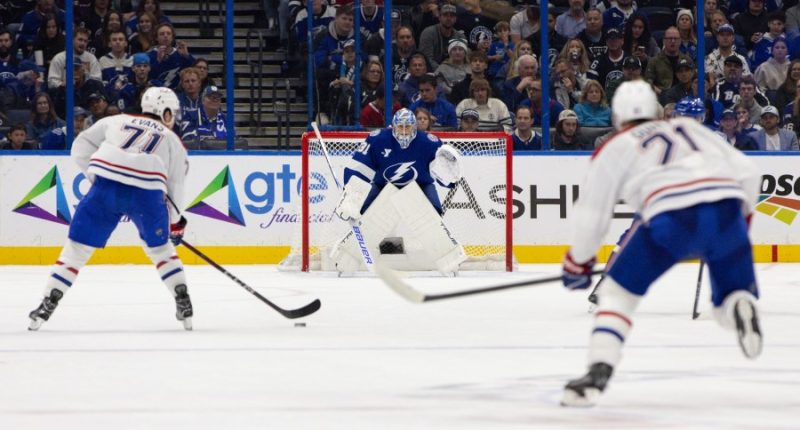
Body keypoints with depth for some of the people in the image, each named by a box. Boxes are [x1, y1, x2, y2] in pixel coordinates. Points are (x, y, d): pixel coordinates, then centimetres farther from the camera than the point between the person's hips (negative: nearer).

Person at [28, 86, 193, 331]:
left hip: (106, 187, 0)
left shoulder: (116, 121, 26)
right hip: (148, 192, 0)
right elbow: (176, 186, 25)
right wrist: (175, 222, 36)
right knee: (160, 247, 23)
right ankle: (183, 303, 17)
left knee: (78, 246, 7)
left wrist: (95, 175, 27)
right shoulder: (173, 141, 25)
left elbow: (80, 148, 18)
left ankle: (48, 303, 0)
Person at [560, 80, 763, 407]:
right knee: (729, 304, 19)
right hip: (727, 209, 3)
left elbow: (590, 215, 20)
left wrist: (577, 262, 35)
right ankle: (740, 310, -18)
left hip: (671, 220, -3)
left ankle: (598, 371, 1)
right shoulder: (691, 128, 31)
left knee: (618, 291, 17)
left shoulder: (615, 149, 22)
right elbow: (747, 172, 24)